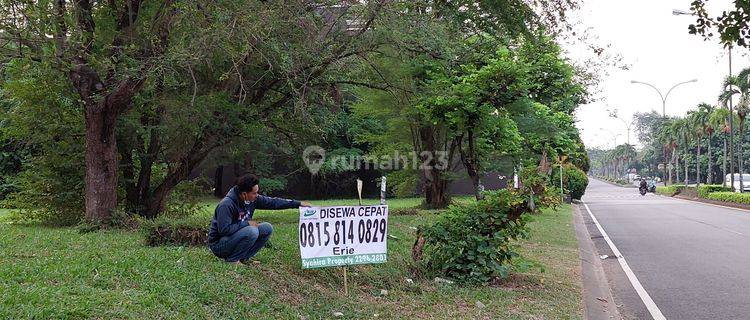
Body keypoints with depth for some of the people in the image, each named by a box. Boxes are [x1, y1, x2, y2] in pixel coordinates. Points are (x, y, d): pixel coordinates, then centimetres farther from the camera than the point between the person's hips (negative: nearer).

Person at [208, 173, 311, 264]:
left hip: (237, 236, 8)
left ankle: (243, 258, -1)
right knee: (252, 231, -31)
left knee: (267, 228, -4)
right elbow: (224, 230, -28)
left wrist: (298, 204, 2)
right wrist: (246, 223, -22)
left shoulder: (252, 200, -3)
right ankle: (232, 259, -12)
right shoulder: (226, 205, -25)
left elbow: (273, 202, 4)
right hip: (219, 245, -8)